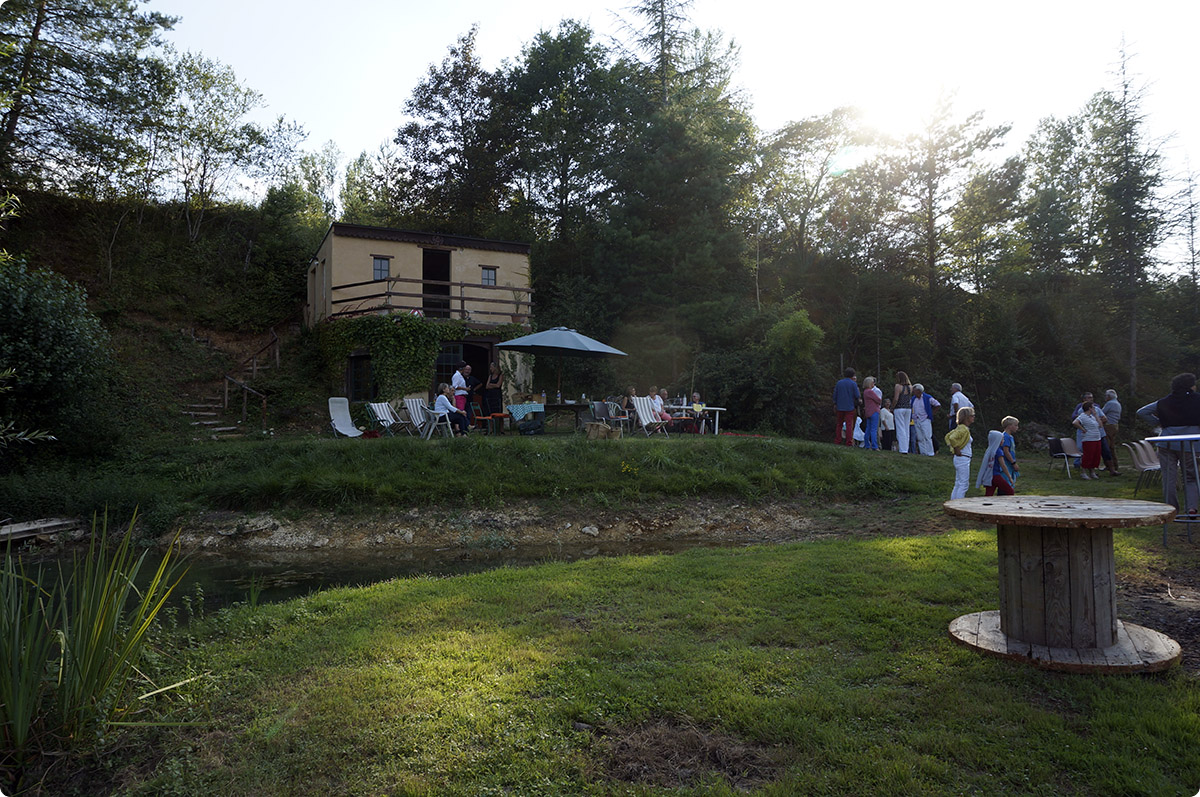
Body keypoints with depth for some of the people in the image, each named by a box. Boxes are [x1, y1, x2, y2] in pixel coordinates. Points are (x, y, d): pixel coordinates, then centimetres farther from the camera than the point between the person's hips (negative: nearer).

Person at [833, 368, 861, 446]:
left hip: (840, 407, 3)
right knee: (849, 425, -2)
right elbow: (857, 396, -8)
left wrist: (835, 404, 15)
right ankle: (849, 442, -5)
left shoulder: (839, 382, 4)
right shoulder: (853, 384, -6)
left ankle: (837, 441, 10)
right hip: (850, 407, -3)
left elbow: (835, 395, 6)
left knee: (839, 424, 12)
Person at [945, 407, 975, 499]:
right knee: (963, 485, -5)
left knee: (958, 484, 13)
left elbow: (947, 437, 21)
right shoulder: (964, 429, -17)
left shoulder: (961, 428, 12)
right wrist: (957, 451, -21)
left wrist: (953, 448, 12)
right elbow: (951, 438, -31)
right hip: (963, 459, -10)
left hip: (959, 459, 10)